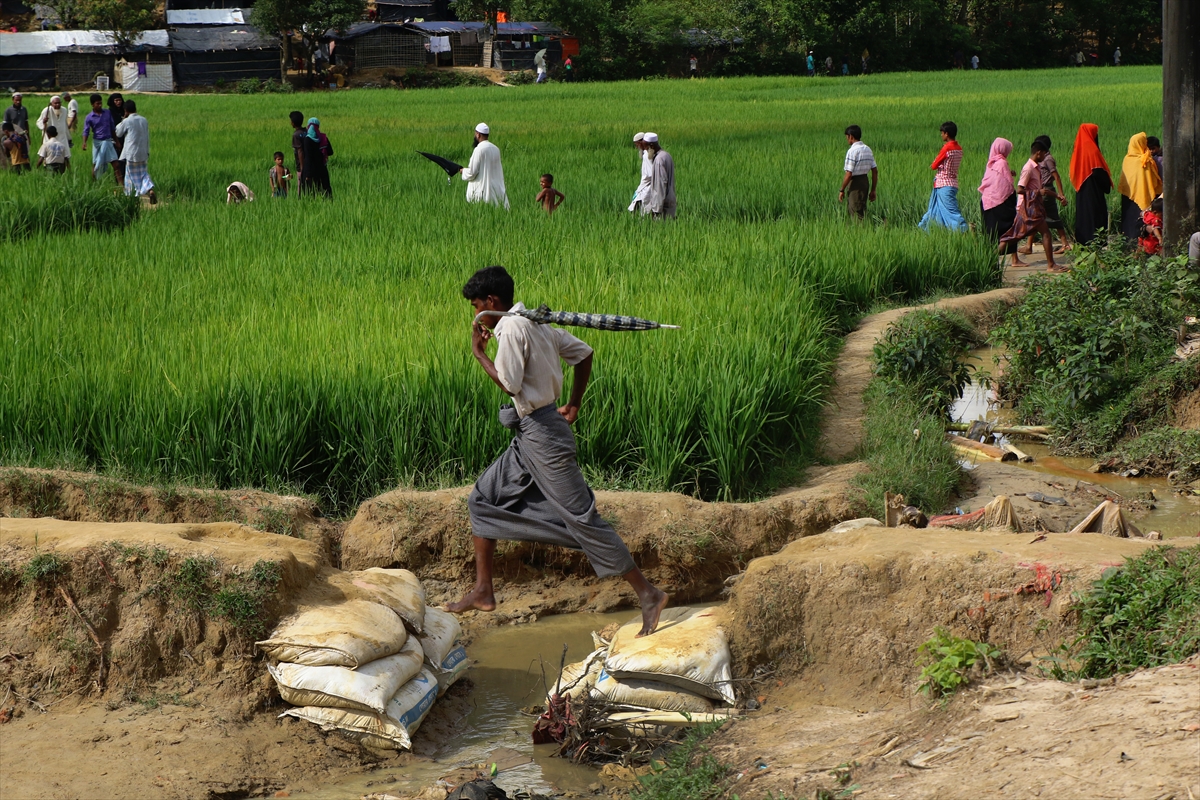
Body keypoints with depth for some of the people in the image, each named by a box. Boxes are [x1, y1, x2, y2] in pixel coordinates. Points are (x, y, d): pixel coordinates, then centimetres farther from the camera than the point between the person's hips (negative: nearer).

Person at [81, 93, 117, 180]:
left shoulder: (108, 113, 4)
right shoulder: (89, 118, -5)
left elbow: (112, 127, 11)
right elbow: (86, 131, -6)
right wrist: (84, 142, -23)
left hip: (108, 141, 2)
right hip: (98, 142, -2)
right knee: (97, 164, 5)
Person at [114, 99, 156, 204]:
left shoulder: (126, 122, -11)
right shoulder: (144, 120, 5)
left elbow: (118, 133, 6)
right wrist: (147, 152, 19)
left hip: (132, 154, -4)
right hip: (143, 153, 4)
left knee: (131, 175, 7)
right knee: (144, 174, 8)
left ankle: (129, 195, 15)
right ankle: (150, 189, -16)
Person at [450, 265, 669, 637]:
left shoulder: (511, 328, -16)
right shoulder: (534, 323, 11)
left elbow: (509, 383, -20)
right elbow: (584, 353, 14)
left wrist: (479, 352, -7)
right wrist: (574, 405, 17)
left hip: (543, 435, -10)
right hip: (529, 435, 10)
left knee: (580, 516, -6)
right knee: (483, 499, 13)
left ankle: (648, 593, -2)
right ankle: (483, 591, 16)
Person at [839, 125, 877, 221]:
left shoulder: (852, 151, -17)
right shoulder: (868, 150, 7)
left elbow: (849, 174, -20)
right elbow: (875, 171, 9)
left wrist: (842, 190, -11)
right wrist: (873, 190, 14)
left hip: (855, 184, -8)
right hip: (865, 181, 8)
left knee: (856, 215, -1)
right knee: (862, 212, 16)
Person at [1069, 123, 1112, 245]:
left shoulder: (1078, 150, 7)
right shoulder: (1092, 150, -15)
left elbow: (1073, 173, 14)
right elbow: (1099, 172, -16)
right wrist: (1108, 185, -2)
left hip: (1081, 194, 8)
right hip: (1093, 192, -8)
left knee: (1083, 216, 12)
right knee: (1095, 217, -4)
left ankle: (1081, 241, 15)